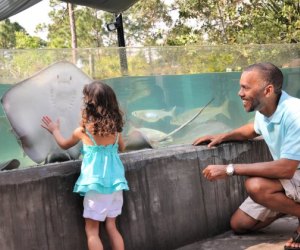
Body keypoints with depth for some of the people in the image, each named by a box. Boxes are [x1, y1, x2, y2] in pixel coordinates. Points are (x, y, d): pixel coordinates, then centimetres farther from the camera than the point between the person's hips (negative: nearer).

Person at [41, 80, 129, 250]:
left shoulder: (82, 131, -9)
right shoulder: (115, 128, -1)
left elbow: (64, 145, 13)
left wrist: (55, 130, 30)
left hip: (96, 184, -4)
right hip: (115, 182, 4)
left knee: (92, 230, 5)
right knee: (111, 227, 15)